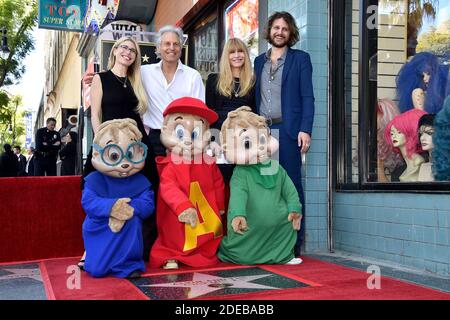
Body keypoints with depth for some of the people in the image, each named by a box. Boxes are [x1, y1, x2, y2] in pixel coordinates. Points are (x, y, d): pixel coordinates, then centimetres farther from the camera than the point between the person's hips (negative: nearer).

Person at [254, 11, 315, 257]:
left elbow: (307, 97, -1)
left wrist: (305, 130, -12)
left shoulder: (300, 59, 6)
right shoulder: (259, 61, 18)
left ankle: (294, 242, 3)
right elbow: (256, 97, 15)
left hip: (288, 131, -4)